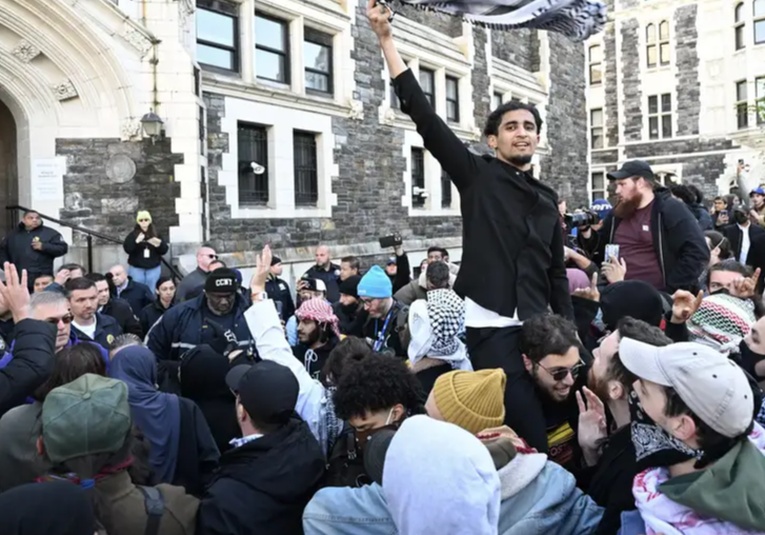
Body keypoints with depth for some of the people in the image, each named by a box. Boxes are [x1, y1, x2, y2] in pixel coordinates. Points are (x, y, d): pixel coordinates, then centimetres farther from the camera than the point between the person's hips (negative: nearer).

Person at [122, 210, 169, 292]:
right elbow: (127, 249, -12)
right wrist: (136, 241, -25)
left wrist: (159, 244, -17)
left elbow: (164, 250, 2)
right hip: (136, 268, -1)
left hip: (153, 268, 2)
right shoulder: (133, 235, -1)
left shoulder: (156, 235, 3)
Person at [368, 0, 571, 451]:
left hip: (539, 326, 5)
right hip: (492, 326, -5)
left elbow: (557, 270, 18)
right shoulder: (477, 175, 1)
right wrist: (386, 40, -11)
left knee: (552, 423, 9)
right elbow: (425, 116, -7)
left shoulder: (547, 197, 15)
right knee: (529, 432, -8)